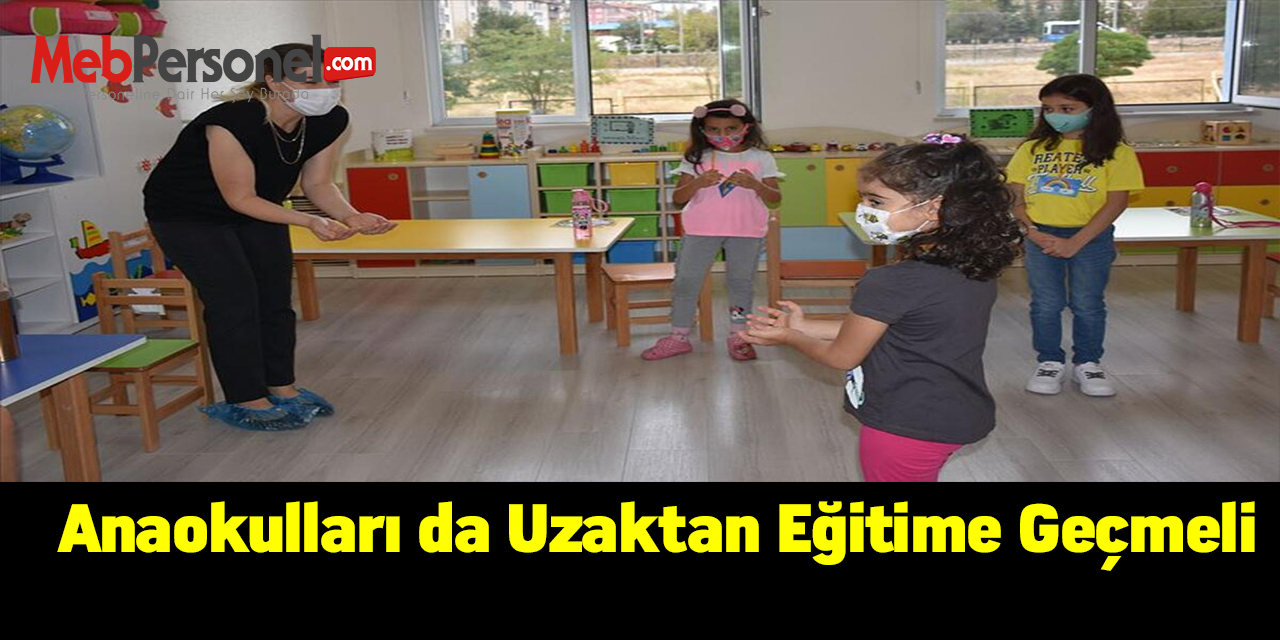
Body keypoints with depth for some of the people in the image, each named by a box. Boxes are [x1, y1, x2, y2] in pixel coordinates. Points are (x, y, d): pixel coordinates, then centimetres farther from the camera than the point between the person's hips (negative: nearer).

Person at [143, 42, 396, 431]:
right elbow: (240, 198, -29)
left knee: (276, 298, 6)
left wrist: (351, 217, -27)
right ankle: (245, 402, 4)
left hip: (257, 209, 6)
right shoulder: (231, 123, -36)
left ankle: (281, 387, 22)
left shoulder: (331, 121, -18)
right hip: (186, 214, -6)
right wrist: (309, 222, -39)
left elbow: (317, 183, -7)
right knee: (235, 300, -9)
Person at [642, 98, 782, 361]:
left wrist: (754, 184, -20)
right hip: (701, 230, 1)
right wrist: (698, 183, -20)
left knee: (741, 282, 7)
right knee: (685, 281, 2)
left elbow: (775, 197, -1)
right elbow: (678, 198, -1)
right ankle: (678, 337, 13)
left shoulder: (761, 158, 1)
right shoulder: (697, 159, 2)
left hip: (747, 231, 0)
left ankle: (738, 337, 21)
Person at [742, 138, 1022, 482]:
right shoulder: (978, 272, -1)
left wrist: (789, 337, 8)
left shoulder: (890, 284, -28)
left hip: (905, 427, -8)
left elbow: (842, 356, -12)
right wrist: (803, 324, 12)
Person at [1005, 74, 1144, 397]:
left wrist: (1075, 242, -17)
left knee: (1088, 305, 9)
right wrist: (1031, 230, -13)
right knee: (1045, 304, 8)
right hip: (1040, 237, 2)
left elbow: (1116, 202, -11)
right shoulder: (1033, 149, 3)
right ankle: (1049, 363, 23)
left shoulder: (1115, 153, -6)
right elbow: (1016, 195, 3)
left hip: (1091, 238, -2)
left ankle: (1088, 364, 26)